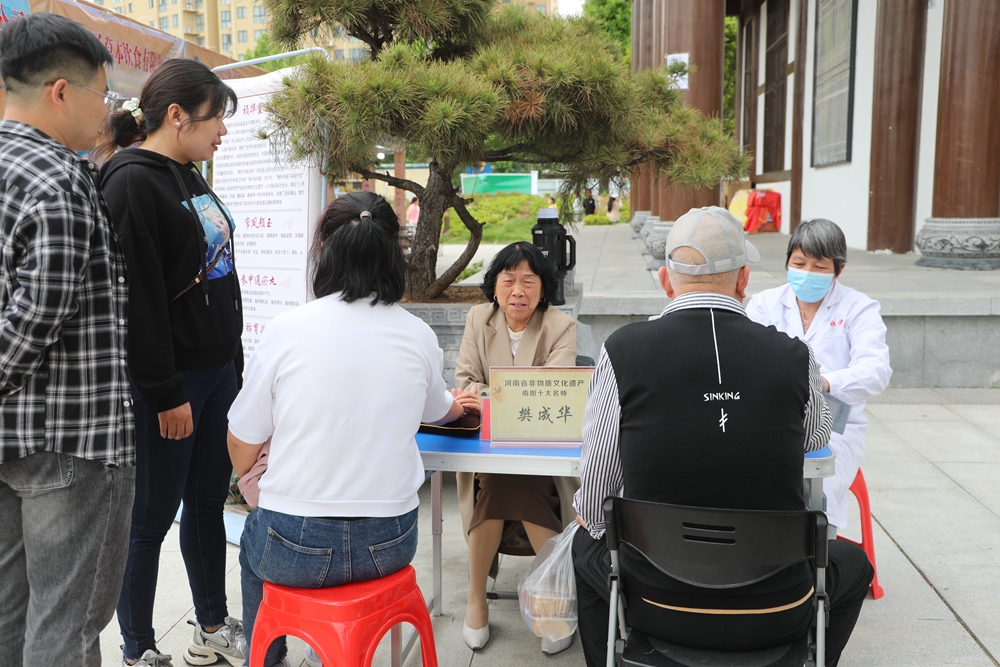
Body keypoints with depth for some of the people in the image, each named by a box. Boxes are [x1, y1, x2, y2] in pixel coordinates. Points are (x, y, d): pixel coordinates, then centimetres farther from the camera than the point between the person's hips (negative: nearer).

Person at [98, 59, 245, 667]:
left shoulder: (190, 180, 14)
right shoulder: (133, 183, -14)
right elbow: (139, 297, -19)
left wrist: (234, 365, 17)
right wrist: (167, 393, -18)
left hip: (218, 372, 9)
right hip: (169, 383, -9)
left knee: (209, 503, 17)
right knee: (152, 518, 5)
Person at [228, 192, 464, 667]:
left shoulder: (286, 330, -14)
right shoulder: (419, 337, -6)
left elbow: (241, 454, -4)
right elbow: (441, 411, 17)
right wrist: (462, 404, 41)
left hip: (299, 552, -2)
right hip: (391, 546, 3)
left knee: (255, 539, 31)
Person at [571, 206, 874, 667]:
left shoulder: (622, 351, -14)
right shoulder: (795, 357, -11)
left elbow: (594, 507, -6)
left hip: (659, 610, 0)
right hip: (776, 619, 1)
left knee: (586, 544, 31)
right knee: (851, 563, 32)